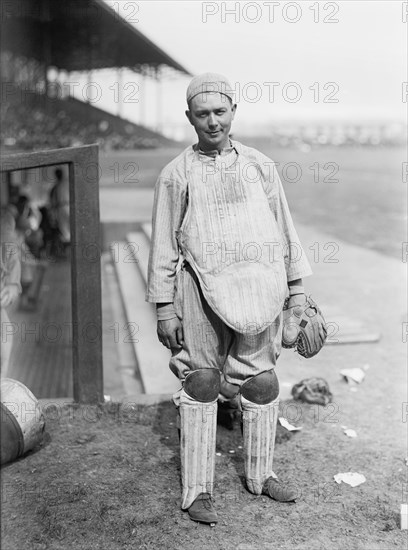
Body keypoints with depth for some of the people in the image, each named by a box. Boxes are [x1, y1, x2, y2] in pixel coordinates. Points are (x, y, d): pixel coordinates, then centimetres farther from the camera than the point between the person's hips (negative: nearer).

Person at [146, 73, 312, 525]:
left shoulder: (260, 166, 11)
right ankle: (197, 490, 16)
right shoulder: (176, 174, 3)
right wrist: (164, 309, -1)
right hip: (202, 289, -3)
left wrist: (297, 291, 11)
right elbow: (164, 246, 3)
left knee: (262, 382, 11)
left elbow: (283, 231, 14)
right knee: (201, 383, 2)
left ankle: (260, 474, 31)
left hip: (259, 290, 3)